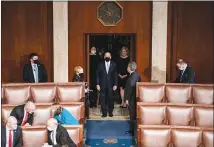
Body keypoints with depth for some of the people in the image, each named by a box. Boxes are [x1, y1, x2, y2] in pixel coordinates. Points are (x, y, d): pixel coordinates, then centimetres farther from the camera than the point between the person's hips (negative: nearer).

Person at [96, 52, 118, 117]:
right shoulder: (100, 64, 3)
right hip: (102, 85, 0)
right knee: (102, 99, 1)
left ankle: (110, 112, 20)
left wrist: (115, 84, -3)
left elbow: (115, 75, 2)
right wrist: (97, 84, -4)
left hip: (110, 85, 0)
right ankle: (104, 112, 12)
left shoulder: (114, 64, 3)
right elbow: (97, 75, 2)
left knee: (110, 99, 5)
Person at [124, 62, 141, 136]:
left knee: (133, 115, 0)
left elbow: (130, 88, -22)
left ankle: (133, 131, 10)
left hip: (132, 99, -9)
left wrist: (127, 99, -17)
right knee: (133, 114, 16)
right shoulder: (136, 75, 7)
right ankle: (132, 129, 26)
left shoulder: (132, 76, -22)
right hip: (135, 98, 9)